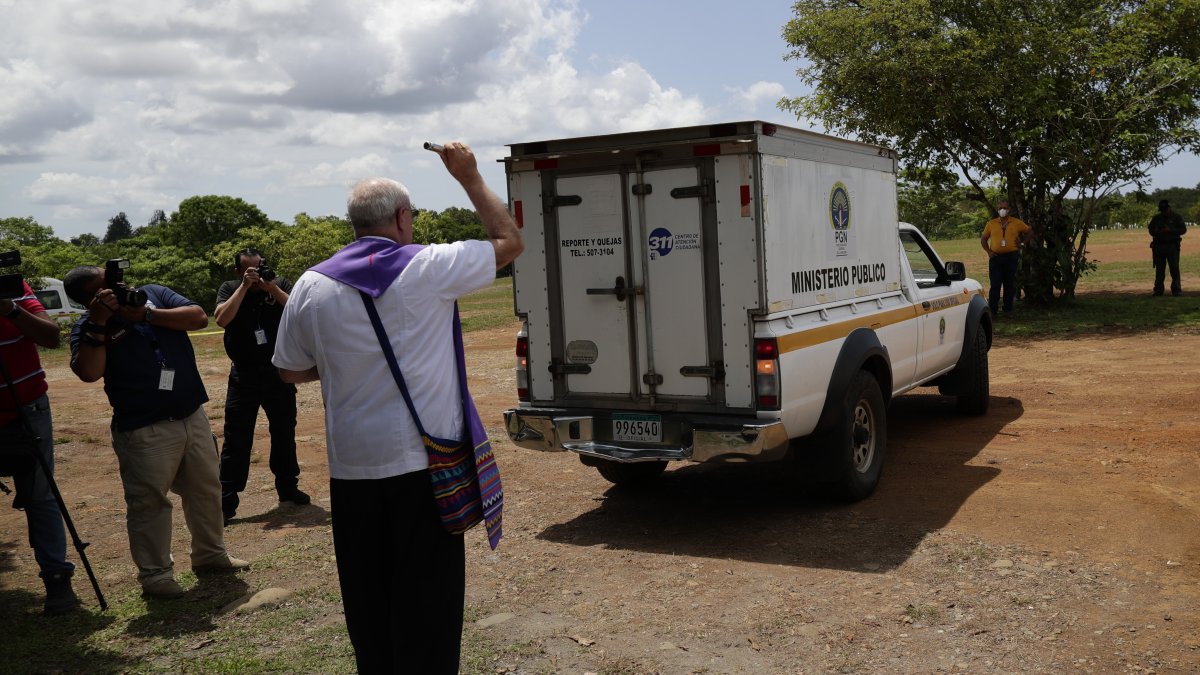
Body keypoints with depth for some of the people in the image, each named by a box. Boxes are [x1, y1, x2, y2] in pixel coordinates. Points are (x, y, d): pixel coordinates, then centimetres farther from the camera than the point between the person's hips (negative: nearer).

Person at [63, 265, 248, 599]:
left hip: (193, 416, 4)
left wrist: (147, 314, -15)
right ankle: (155, 575, 15)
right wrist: (98, 322, -24)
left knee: (206, 490, 16)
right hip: (144, 430, -4)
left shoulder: (152, 293, 5)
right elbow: (88, 372, -22)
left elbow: (199, 317, -8)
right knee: (148, 503, 1)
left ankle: (210, 555, 32)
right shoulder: (88, 326, -5)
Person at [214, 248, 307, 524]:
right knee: (236, 439, -4)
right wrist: (245, 286, -17)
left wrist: (273, 289, -20)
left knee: (284, 433, 13)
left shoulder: (281, 284, 3)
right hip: (244, 375, -2)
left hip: (278, 372, 2)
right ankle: (226, 502, 0)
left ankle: (288, 488, 29)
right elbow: (221, 319, -15)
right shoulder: (230, 288, 2)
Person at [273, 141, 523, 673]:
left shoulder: (312, 286, 1)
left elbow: (290, 371, 11)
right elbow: (510, 242, 4)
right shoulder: (429, 268, -9)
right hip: (424, 466, -3)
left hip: (352, 470, 4)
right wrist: (470, 179, 12)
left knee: (367, 600, 16)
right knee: (429, 600, 6)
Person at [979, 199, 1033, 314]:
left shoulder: (1017, 223, 5)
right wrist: (988, 251, 1)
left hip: (1011, 257, 0)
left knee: (1009, 284, 6)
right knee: (995, 284, -4)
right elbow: (983, 239, 13)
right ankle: (992, 309, -2)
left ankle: (1008, 308, 13)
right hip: (995, 257, 0)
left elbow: (1029, 231, 17)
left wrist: (1022, 243, 8)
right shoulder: (991, 223, 7)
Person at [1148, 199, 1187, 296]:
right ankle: (1158, 290, 8)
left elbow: (1183, 229, -2)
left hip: (1172, 245, -3)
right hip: (1159, 246, 3)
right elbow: (1151, 230, 16)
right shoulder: (1156, 218, 13)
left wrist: (1170, 230, -15)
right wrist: (1157, 232, -6)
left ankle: (1176, 290, -4)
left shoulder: (1177, 217, 4)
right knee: (1159, 269, 4)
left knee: (1174, 268, -6)